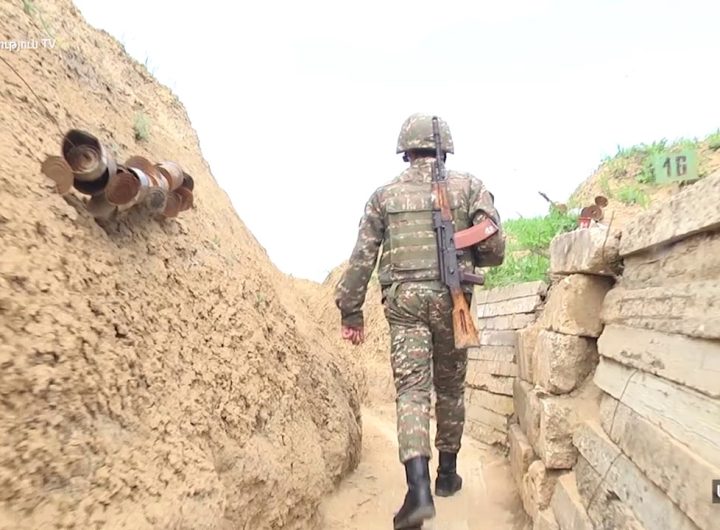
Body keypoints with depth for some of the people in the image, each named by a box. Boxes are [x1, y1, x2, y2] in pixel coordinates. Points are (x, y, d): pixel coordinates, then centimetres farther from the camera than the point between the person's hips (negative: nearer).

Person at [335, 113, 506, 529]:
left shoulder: (385, 194, 9)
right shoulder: (469, 186, 7)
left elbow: (362, 258, 5)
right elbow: (494, 247, -3)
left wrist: (351, 310, 9)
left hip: (404, 300, 0)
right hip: (449, 298, 1)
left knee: (412, 389, -2)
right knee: (450, 387, 15)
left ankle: (419, 488, -16)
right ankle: (447, 474, 29)